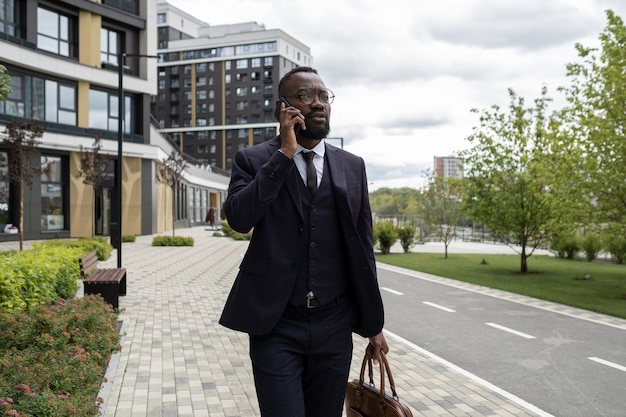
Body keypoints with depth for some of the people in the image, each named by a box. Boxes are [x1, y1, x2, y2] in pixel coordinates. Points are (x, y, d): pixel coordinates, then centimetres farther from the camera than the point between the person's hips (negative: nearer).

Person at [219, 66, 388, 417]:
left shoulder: (352, 167, 7)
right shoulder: (254, 160, 0)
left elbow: (362, 248, 10)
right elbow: (239, 217, -19)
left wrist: (373, 323, 12)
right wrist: (284, 153, -17)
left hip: (334, 326, 3)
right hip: (275, 326, -3)